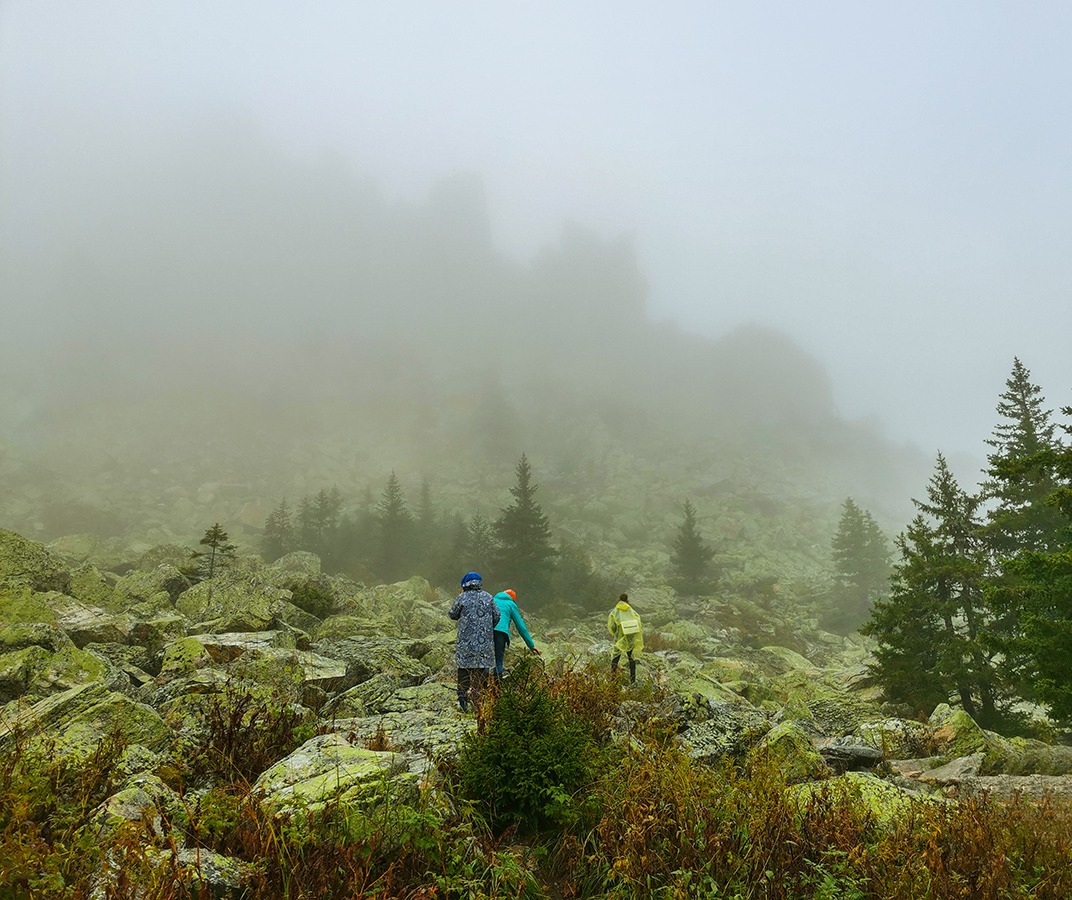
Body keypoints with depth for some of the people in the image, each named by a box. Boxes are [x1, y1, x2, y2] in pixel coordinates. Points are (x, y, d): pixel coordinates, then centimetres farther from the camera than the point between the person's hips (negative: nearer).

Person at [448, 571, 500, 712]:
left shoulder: (462, 598, -4)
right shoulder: (488, 597, 2)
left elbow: (452, 615, 7)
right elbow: (497, 616, 6)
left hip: (465, 641, -1)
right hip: (484, 641, 1)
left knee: (463, 669, 7)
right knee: (481, 669, 5)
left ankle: (463, 698, 5)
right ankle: (477, 700, 3)